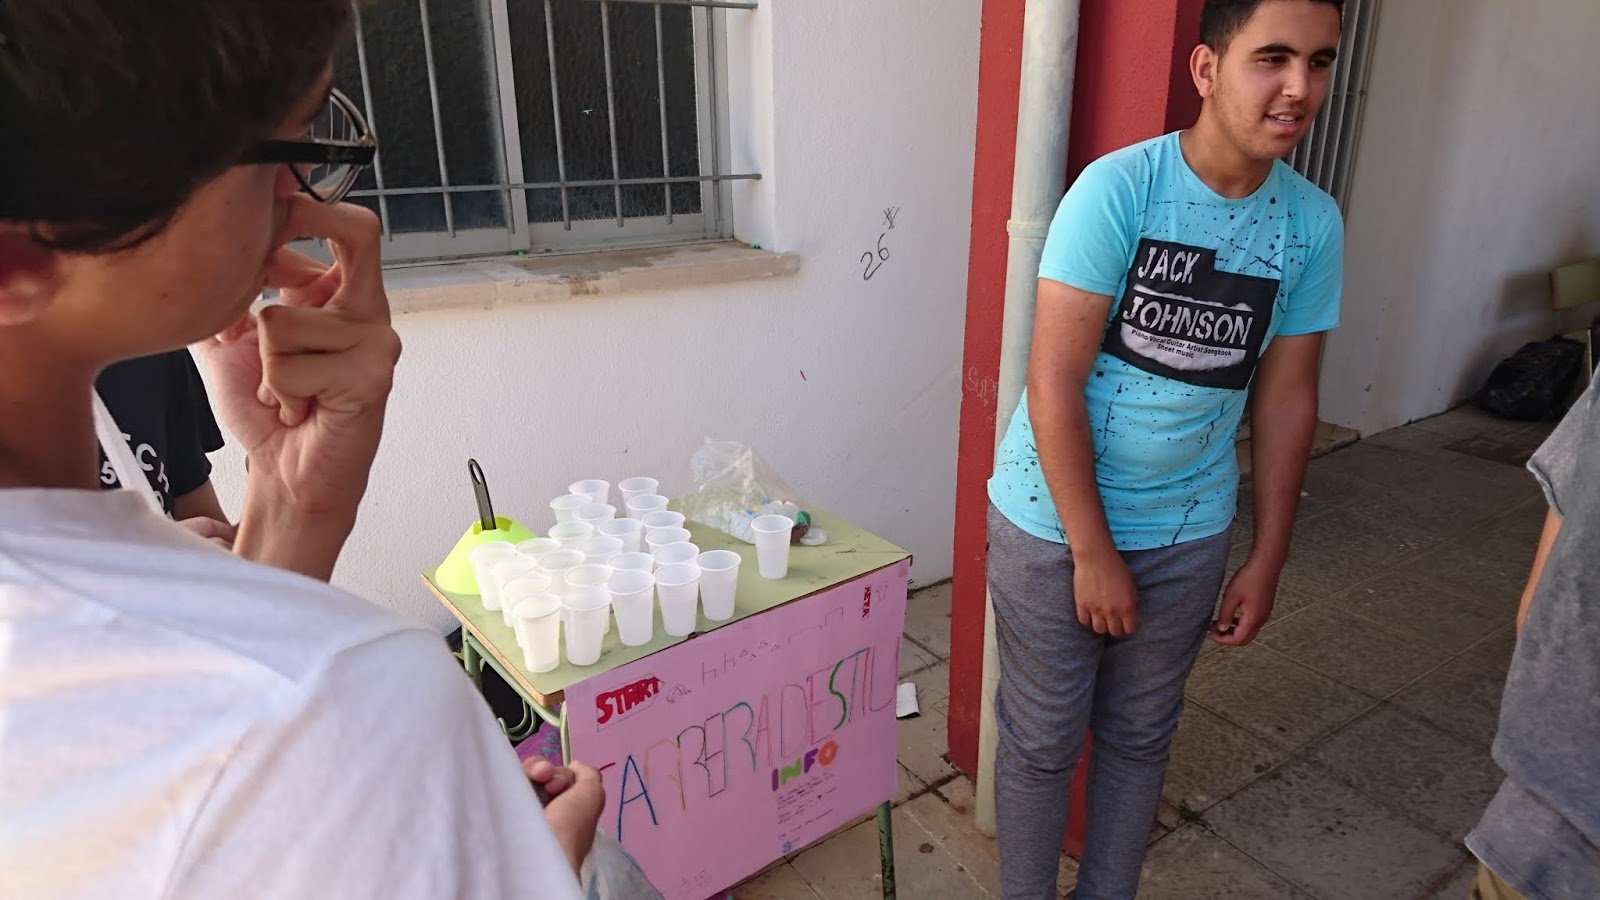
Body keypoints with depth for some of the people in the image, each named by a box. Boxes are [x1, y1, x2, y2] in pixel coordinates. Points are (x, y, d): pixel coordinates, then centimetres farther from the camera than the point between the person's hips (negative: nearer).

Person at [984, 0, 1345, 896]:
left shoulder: (1313, 224, -3)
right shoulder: (1117, 189, -18)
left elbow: (1286, 398, 5)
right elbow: (1053, 382, -19)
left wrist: (1268, 561, 6)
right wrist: (1094, 551, -16)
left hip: (1190, 533, 4)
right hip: (1056, 520, -4)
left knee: (1141, 735, 19)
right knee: (1044, 740, 10)